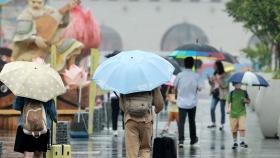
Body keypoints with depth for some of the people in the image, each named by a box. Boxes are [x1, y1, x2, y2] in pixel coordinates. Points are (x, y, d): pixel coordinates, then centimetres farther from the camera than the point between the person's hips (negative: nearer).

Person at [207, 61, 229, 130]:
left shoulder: (225, 75, -10)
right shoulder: (215, 74, 10)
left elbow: (225, 85, -17)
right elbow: (212, 83, 18)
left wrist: (218, 80, -25)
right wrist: (210, 80, -3)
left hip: (222, 95, -6)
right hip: (215, 93, 6)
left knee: (222, 110, 2)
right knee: (212, 109, 3)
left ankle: (222, 125, 12)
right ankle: (213, 123, 17)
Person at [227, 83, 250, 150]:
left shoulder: (244, 92, 6)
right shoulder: (231, 93, 5)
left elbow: (248, 101, 13)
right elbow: (228, 102, 7)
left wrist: (246, 101, -10)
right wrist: (227, 109, -9)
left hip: (242, 113, -1)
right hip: (233, 114, 1)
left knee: (242, 128, -15)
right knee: (234, 130, 4)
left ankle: (242, 141, -14)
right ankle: (235, 143, 16)